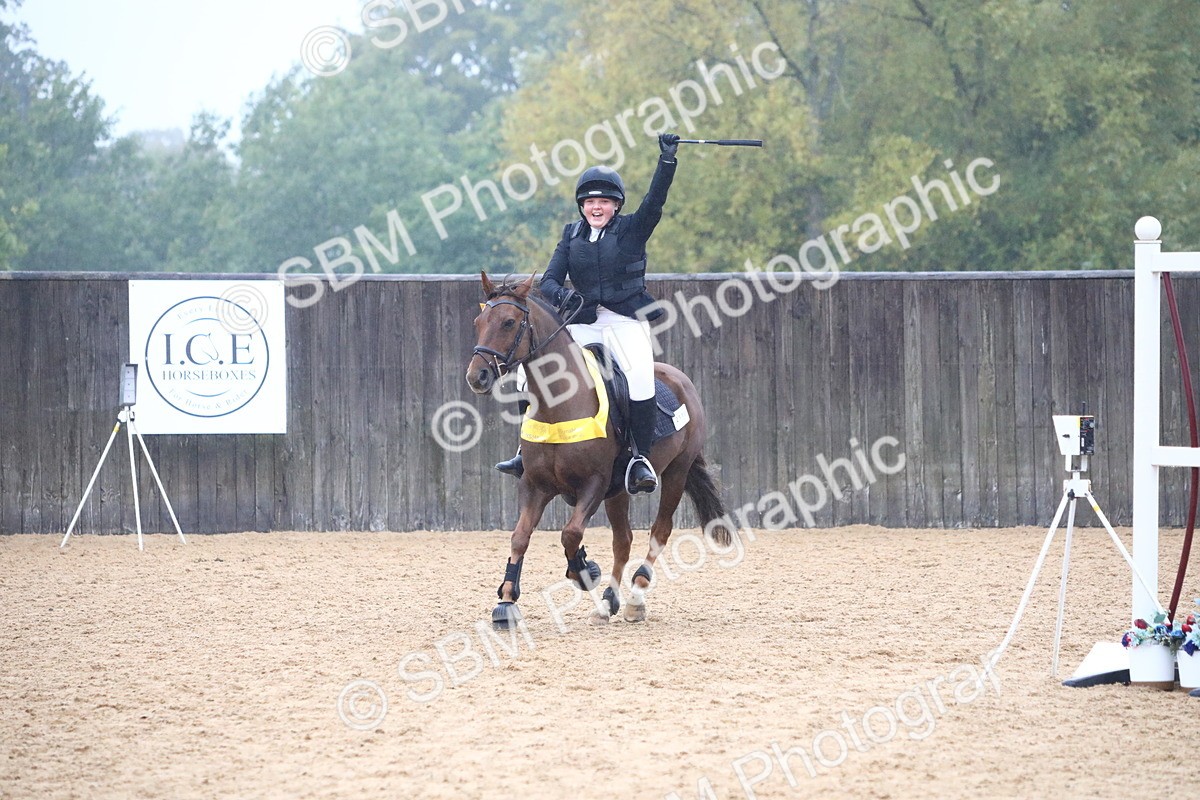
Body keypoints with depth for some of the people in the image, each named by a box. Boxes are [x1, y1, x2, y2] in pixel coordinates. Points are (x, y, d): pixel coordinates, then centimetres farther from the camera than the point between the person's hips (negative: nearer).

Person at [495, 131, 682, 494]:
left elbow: (655, 200, -15)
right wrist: (561, 294, -18)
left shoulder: (631, 230, 1)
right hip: (583, 324, 4)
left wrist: (667, 160, -28)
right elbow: (549, 280, 5)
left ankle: (640, 460, -18)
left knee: (640, 378, -28)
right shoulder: (572, 235, 10)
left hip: (627, 322, -4)